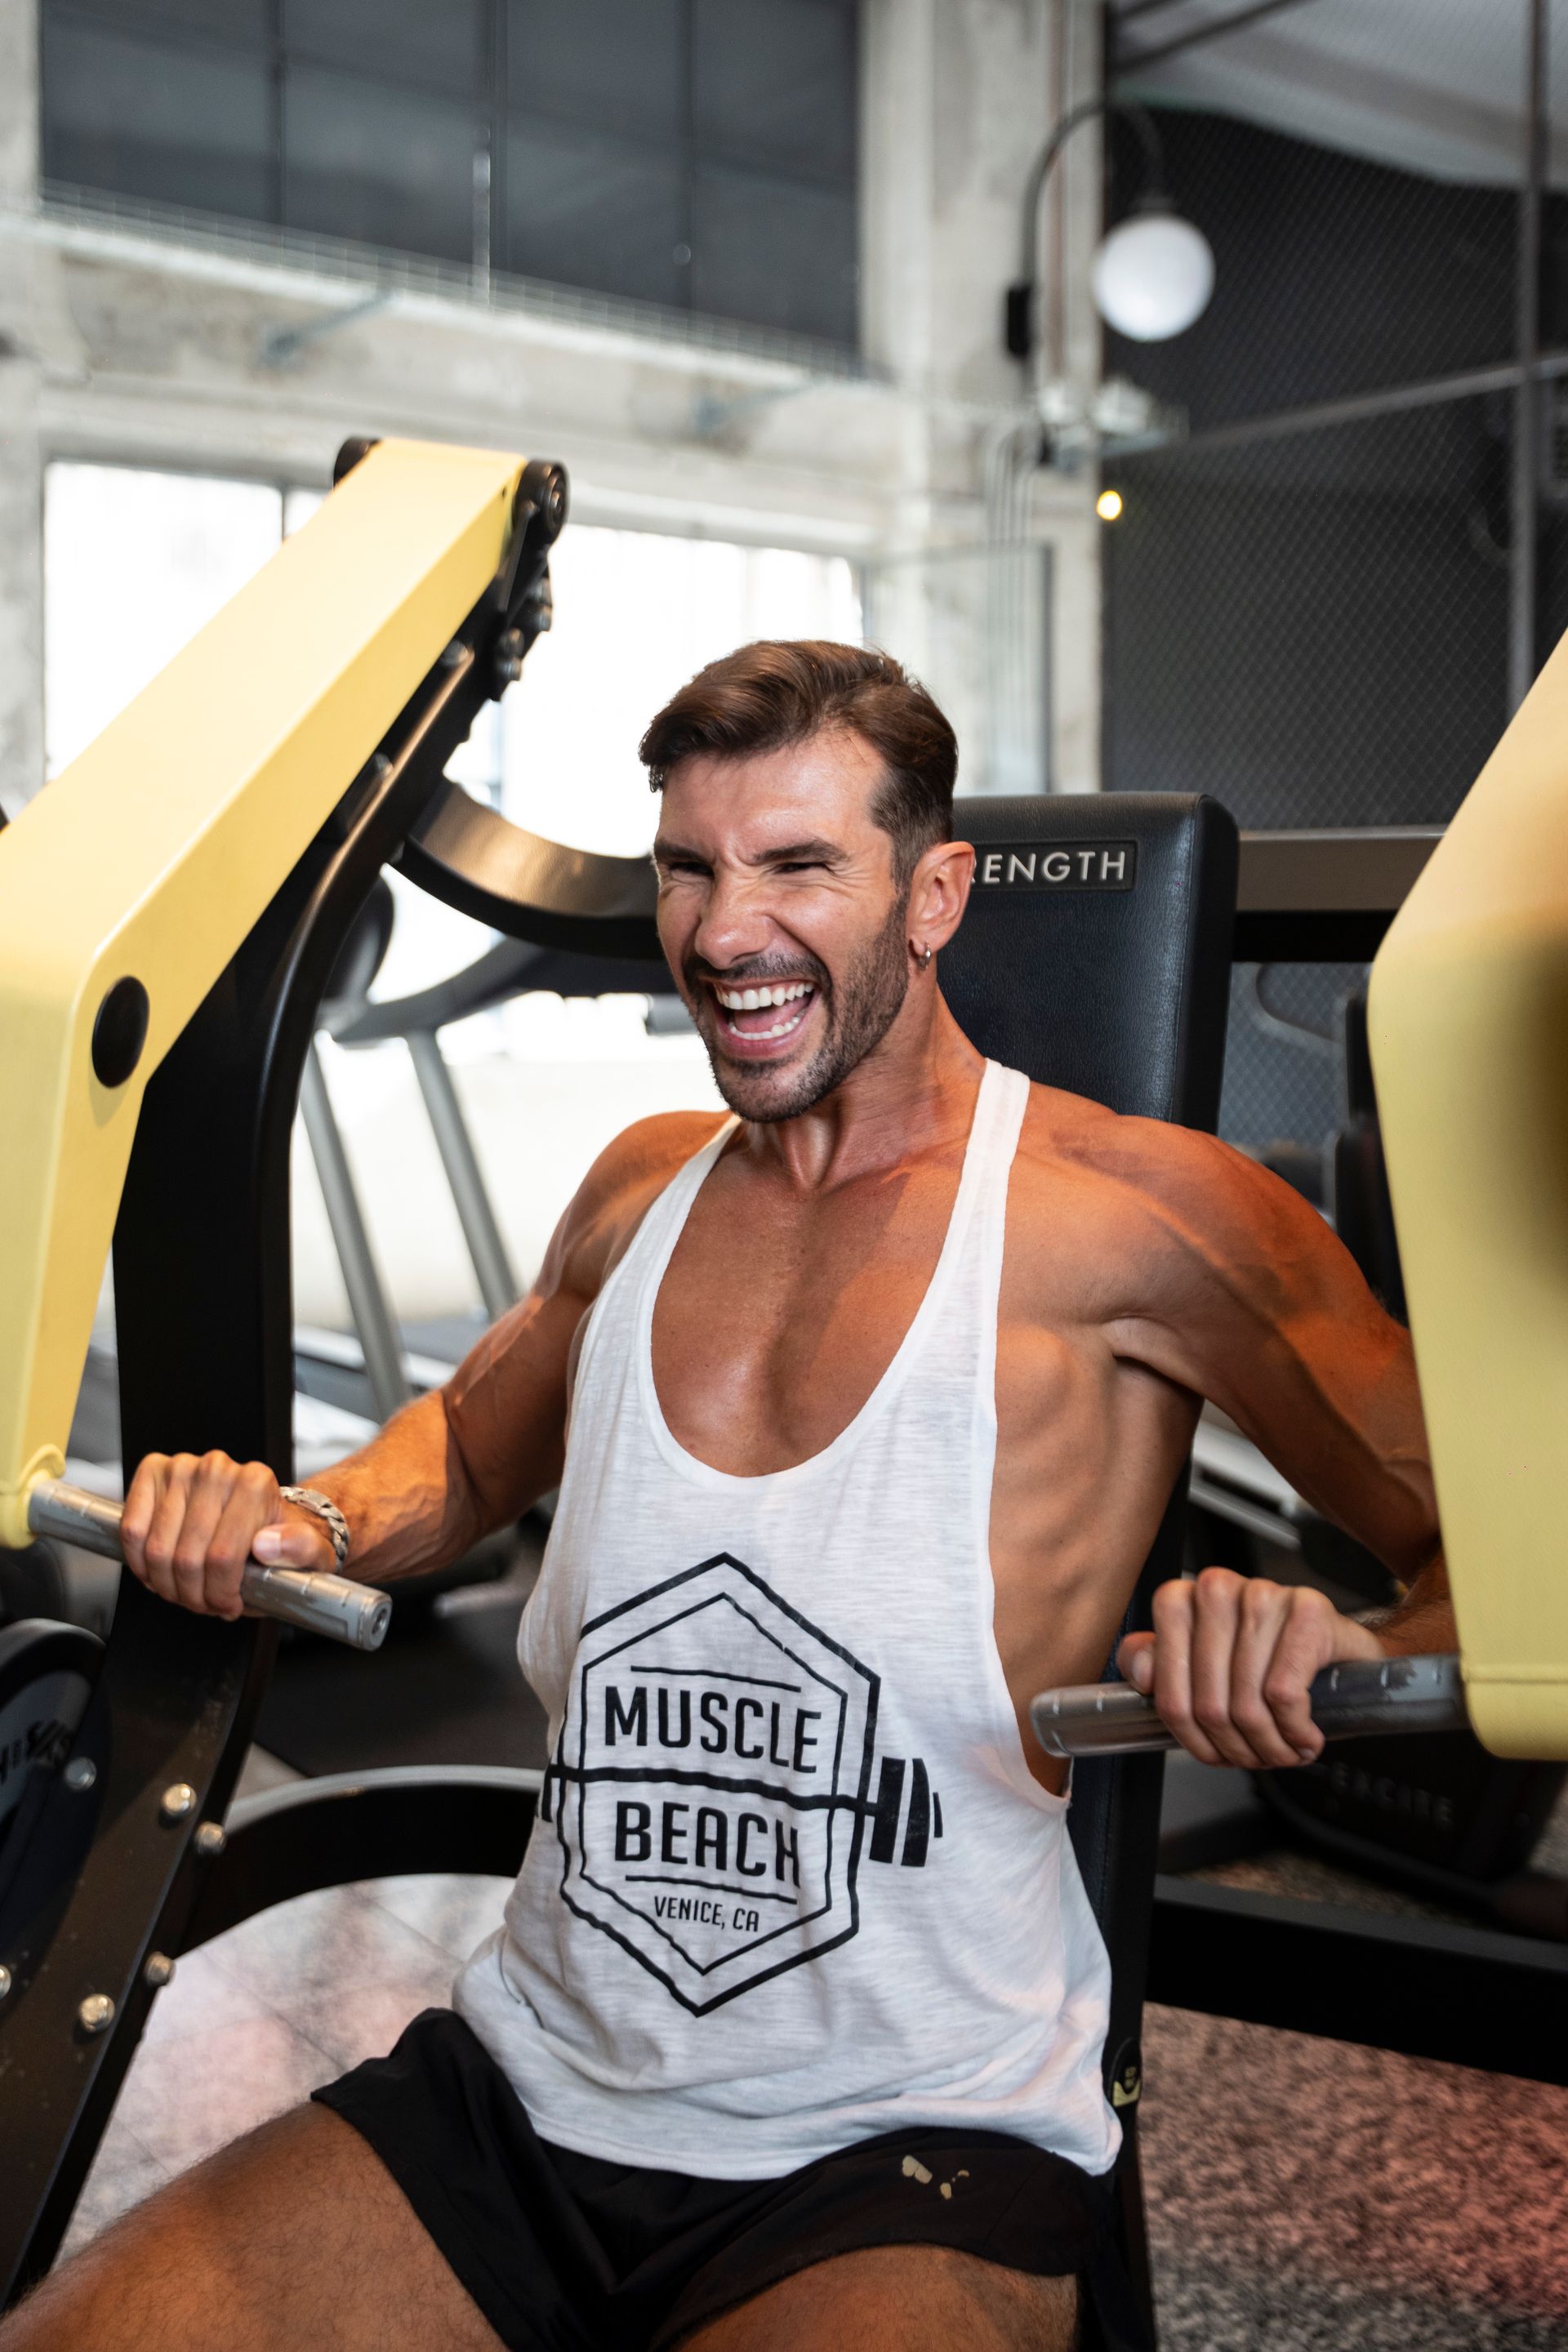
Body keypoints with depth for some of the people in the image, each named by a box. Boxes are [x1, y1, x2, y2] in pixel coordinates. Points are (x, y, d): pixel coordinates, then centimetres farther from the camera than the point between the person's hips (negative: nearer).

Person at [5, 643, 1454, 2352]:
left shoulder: (1124, 1215, -8)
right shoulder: (642, 1188, 10)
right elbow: (469, 1450, 28)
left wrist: (1349, 1653, -28)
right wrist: (305, 1525, 6)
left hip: (913, 2153, -4)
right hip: (525, 2092, 5)